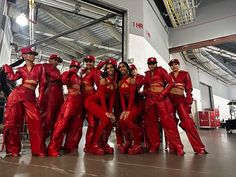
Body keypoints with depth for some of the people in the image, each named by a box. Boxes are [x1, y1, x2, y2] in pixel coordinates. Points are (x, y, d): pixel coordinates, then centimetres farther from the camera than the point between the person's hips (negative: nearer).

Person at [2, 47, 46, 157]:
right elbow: (13, 77, -8)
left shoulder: (39, 67, 10)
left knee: (36, 122, -8)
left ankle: (38, 150, 1)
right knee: (13, 121, 1)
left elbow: (42, 84, 5)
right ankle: (14, 149, 15)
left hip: (31, 97, -1)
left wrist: (40, 99, 0)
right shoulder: (21, 69, 12)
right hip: (17, 94, 1)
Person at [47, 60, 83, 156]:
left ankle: (70, 146, 22)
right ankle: (53, 148, -4)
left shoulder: (79, 77, 19)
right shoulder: (67, 74, 2)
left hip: (79, 100, 7)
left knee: (76, 125, 9)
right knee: (62, 123, -12)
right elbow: (64, 81, -20)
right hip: (70, 99, -7)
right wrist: (70, 71, -15)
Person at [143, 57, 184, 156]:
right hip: (150, 99, 5)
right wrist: (145, 93, 1)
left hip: (161, 98, -4)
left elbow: (170, 83, -3)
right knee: (151, 122, 3)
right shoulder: (147, 74, 17)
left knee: (167, 121, -10)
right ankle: (154, 145, 15)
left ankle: (178, 147, -2)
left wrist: (163, 93, -12)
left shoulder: (161, 70, 5)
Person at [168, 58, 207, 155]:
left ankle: (199, 148, -3)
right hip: (170, 99, 2)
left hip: (181, 99, -2)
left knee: (187, 122, -12)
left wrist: (188, 102, -7)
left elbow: (189, 89, 3)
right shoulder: (168, 75, 12)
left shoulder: (185, 74, 9)